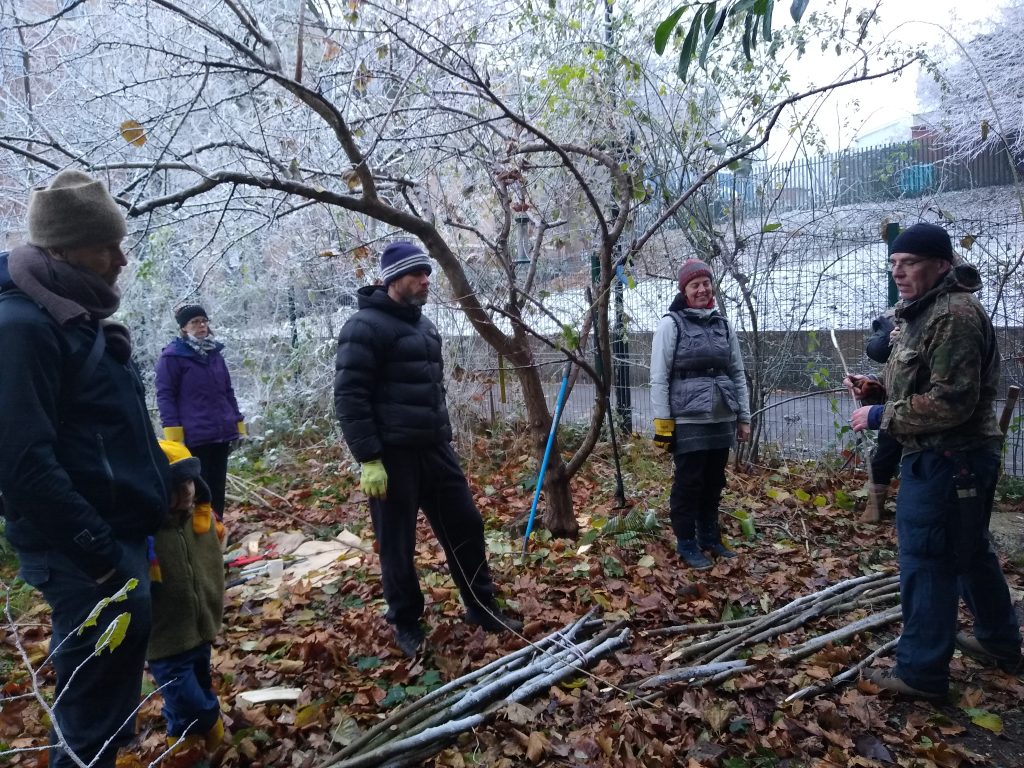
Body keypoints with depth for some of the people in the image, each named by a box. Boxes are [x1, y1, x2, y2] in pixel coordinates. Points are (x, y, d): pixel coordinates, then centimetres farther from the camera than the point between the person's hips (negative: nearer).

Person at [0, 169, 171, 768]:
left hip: (123, 532, 10)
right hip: (83, 553, -9)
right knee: (96, 694, 0)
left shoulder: (82, 318, 14)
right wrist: (97, 550, -21)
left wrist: (171, 481, 16)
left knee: (120, 665, 21)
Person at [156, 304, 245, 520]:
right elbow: (165, 395, -7)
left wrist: (238, 424, 16)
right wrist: (174, 434, -14)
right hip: (194, 437, -6)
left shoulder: (215, 354, 16)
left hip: (222, 434, 6)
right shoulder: (172, 356, -3)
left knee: (218, 486, 12)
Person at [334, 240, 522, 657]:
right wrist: (369, 460, -19)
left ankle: (483, 608, 28)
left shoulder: (423, 324, 16)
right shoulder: (365, 326, -11)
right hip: (392, 455, -8)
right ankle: (406, 624, 25)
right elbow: (349, 397, -16)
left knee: (466, 525, 12)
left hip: (435, 449, 8)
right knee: (397, 545, 6)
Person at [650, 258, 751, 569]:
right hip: (688, 422, -5)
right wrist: (662, 422, -12)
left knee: (714, 482, 14)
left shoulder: (722, 325, 10)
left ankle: (710, 537, 30)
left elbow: (738, 374, 14)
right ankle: (686, 543, 17)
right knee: (688, 483, 3)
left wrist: (743, 417, 12)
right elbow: (659, 377, -7)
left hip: (722, 420, 5)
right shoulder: (671, 324, -5)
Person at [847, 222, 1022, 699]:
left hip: (946, 460, -11)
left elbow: (951, 401, -24)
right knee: (969, 552, 23)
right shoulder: (923, 312, 15)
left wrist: (880, 416, -17)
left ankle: (920, 672, 9)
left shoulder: (956, 313, -18)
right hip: (948, 457, 11)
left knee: (924, 561, -3)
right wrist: (876, 389, 6)